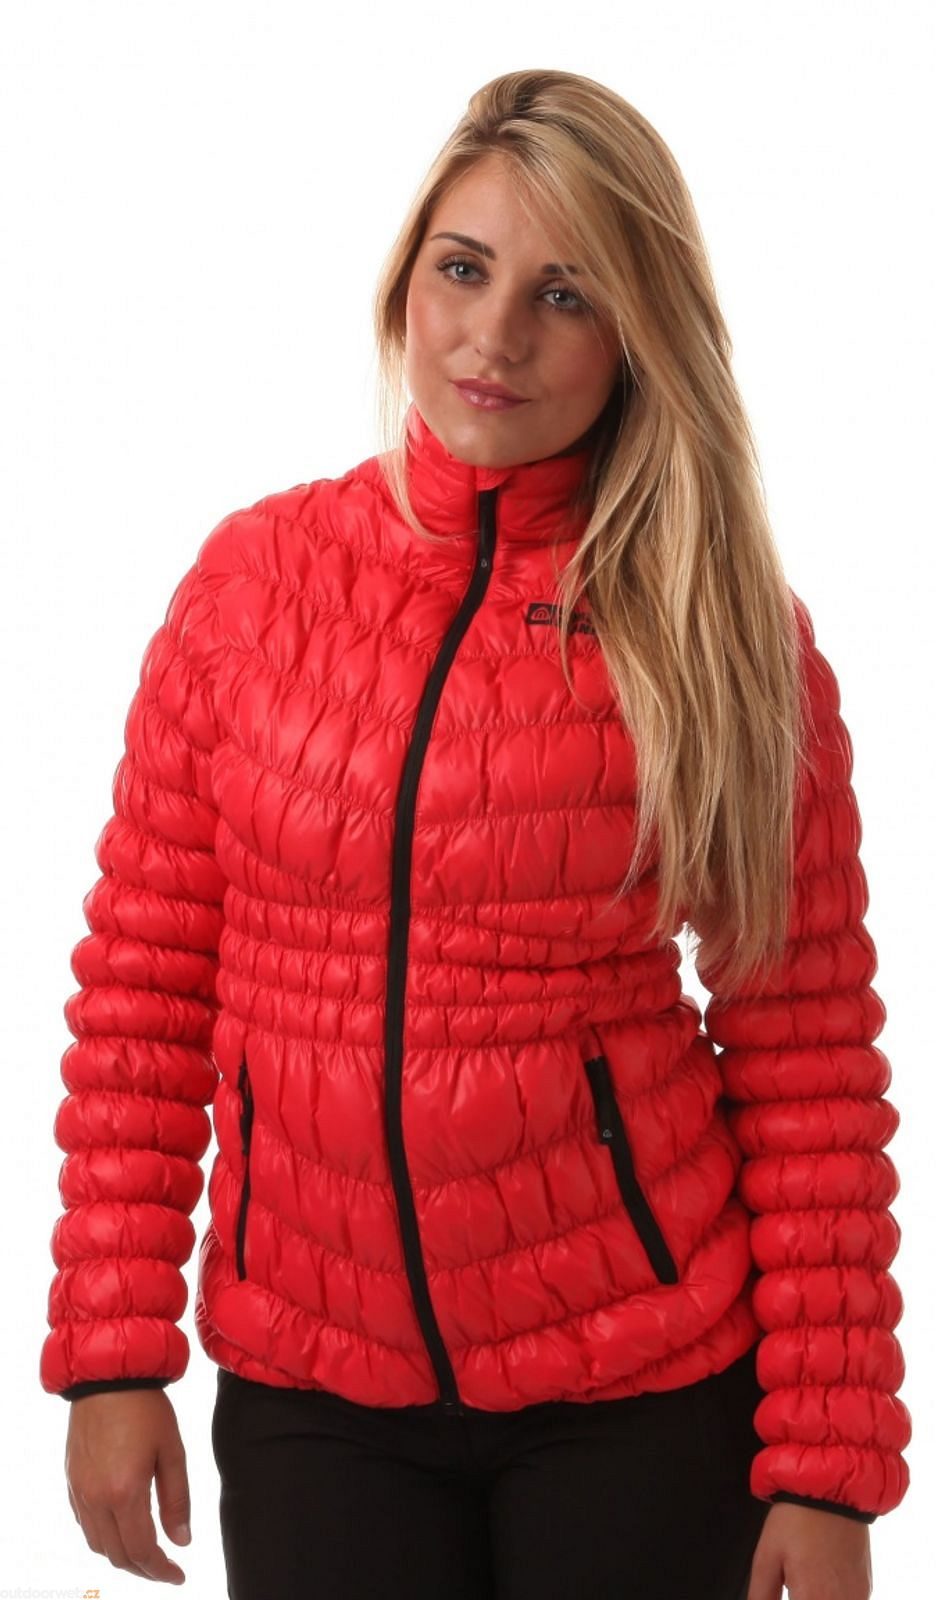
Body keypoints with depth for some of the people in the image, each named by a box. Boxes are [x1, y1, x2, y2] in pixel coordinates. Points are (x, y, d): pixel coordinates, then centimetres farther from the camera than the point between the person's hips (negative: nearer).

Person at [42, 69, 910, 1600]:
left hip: (641, 1388, -1)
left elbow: (807, 1065, -5)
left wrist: (828, 1468, -7)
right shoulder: (256, 574, -1)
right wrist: (111, 1356, -2)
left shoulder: (727, 632, -5)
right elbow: (140, 987, 2)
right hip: (307, 1396, 2)